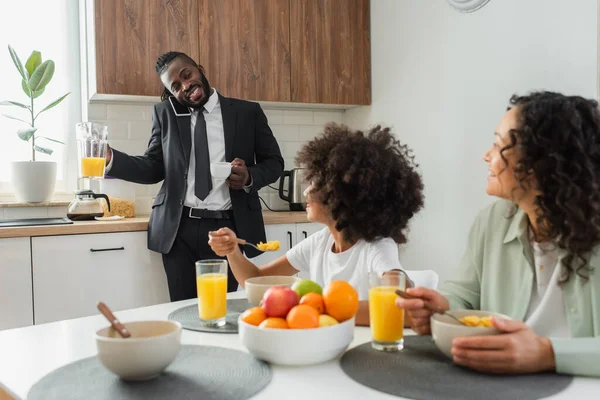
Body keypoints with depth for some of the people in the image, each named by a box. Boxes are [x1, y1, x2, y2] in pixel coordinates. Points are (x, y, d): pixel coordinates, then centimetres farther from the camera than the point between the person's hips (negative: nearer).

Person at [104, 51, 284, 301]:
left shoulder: (247, 112, 4)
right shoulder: (164, 113, 9)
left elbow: (274, 162, 10)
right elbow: (154, 168, 6)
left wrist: (249, 177, -11)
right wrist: (110, 158, -10)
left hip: (225, 229, -1)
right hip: (178, 229, 2)